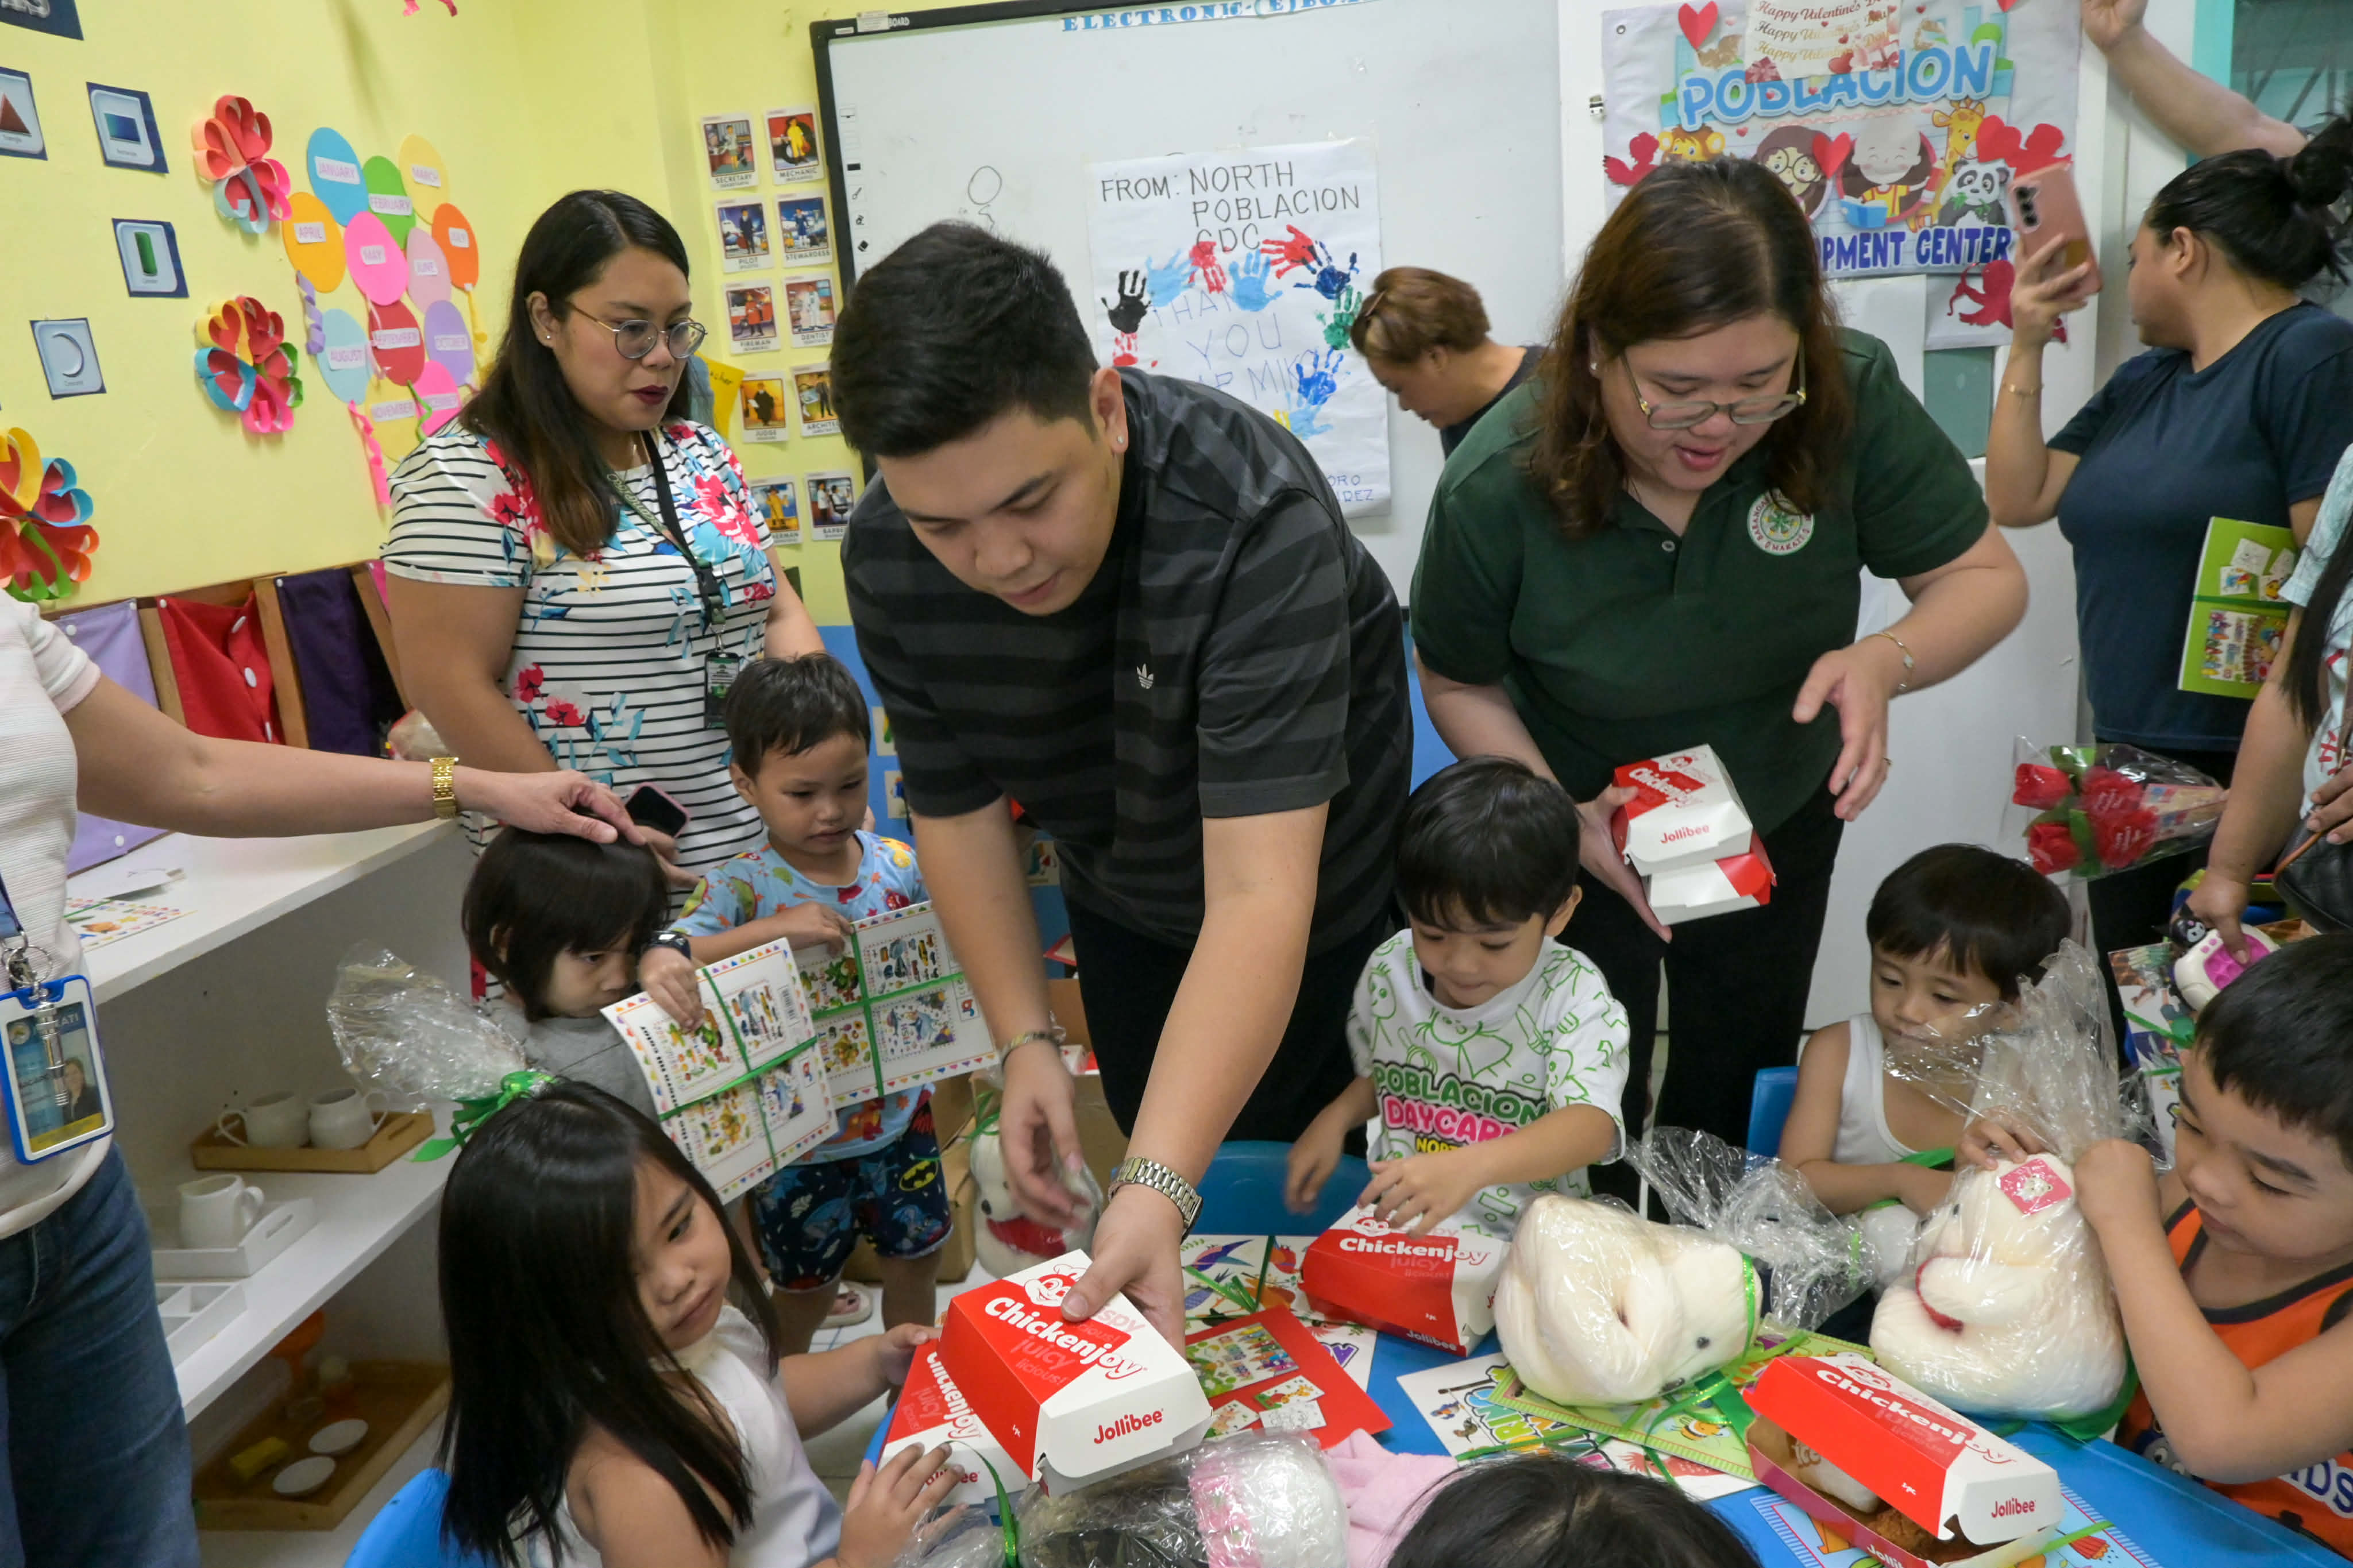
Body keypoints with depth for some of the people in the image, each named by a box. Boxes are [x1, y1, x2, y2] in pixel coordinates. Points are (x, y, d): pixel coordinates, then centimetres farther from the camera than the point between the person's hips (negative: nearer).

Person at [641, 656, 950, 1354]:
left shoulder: (898, 867, -8)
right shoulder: (741, 889, -18)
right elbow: (672, 950, -33)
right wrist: (776, 927, -48)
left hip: (899, 1120, 3)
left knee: (915, 1261, 23)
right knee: (800, 1295, 17)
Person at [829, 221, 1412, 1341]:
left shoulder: (1255, 515, -40)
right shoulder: (885, 556, -22)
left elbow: (1258, 890, -45)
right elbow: (956, 806, -9)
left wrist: (1160, 1187, -51)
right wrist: (1025, 1040, -15)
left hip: (1327, 887, -3)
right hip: (1124, 906, 4)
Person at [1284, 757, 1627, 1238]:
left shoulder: (1574, 996, -12)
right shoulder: (1389, 971, 0)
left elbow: (1594, 1125, -26)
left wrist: (1470, 1167, -40)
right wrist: (1335, 1118, 0)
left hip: (1527, 1241, -2)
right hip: (1397, 1228, 3)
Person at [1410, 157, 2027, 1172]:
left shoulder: (1854, 403, -27)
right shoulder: (1495, 488, -30)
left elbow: (1986, 577, -14)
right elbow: (1459, 683, -13)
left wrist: (1887, 661, -36)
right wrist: (1562, 815, -27)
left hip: (1781, 825, 3)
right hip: (1582, 832, -2)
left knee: (1736, 1108, 23)